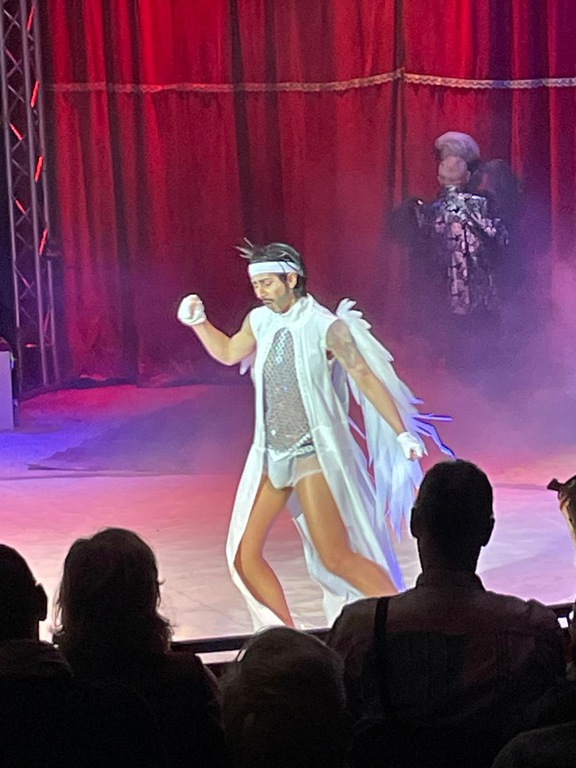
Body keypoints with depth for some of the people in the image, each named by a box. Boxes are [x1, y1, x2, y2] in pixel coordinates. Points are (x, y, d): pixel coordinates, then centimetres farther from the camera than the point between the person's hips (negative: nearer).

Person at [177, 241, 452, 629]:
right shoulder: (261, 321, 6)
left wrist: (402, 435, -13)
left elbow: (367, 379, -10)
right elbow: (229, 353, 25)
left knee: (336, 558, -12)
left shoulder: (326, 327, -12)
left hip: (314, 452, -6)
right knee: (245, 556, 3)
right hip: (271, 453, 7)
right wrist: (198, 323, 10)